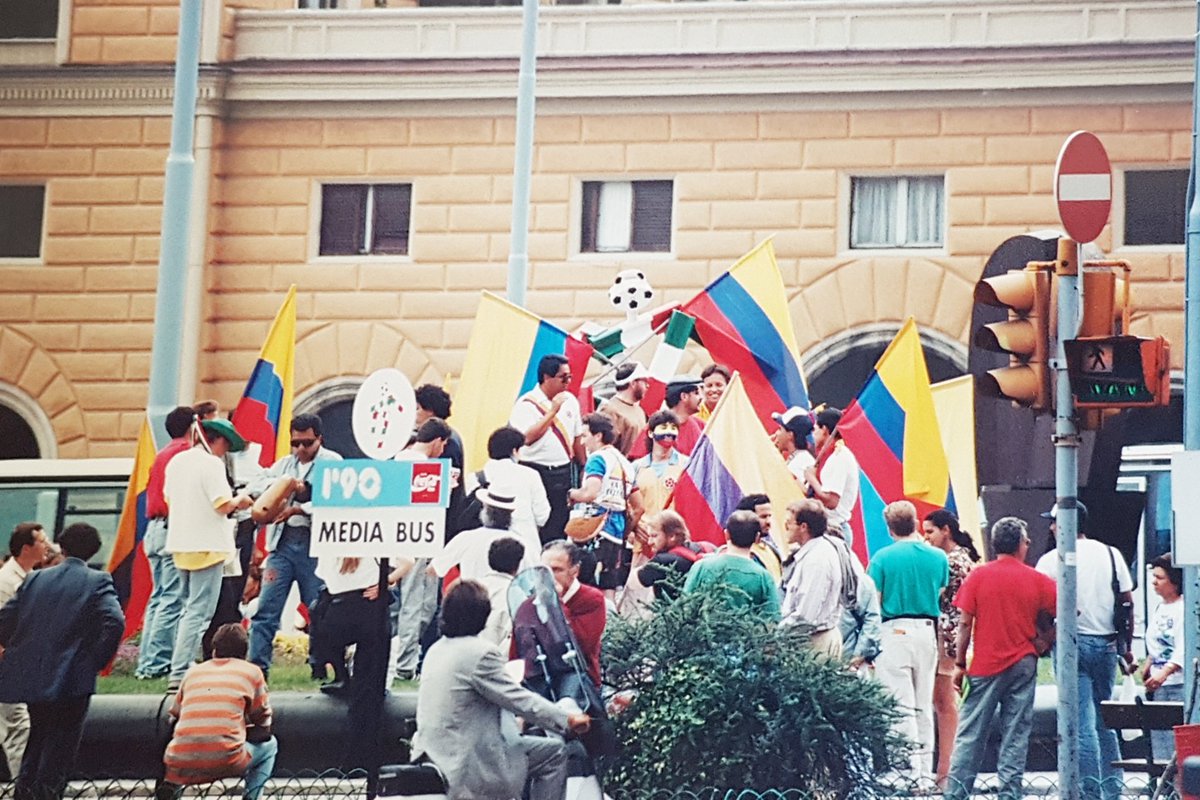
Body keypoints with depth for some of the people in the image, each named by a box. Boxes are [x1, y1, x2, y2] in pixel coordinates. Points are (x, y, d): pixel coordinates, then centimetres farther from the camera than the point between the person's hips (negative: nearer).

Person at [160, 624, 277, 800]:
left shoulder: (193, 671, 19)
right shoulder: (252, 672, 12)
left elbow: (173, 717, 26)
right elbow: (263, 728, 16)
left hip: (181, 766, 3)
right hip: (226, 762, -3)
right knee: (269, 745, 28)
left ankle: (171, 784, 10)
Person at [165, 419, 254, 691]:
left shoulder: (176, 462, 11)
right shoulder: (212, 464, -14)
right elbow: (223, 505, -19)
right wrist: (240, 500, 0)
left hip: (181, 545, 8)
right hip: (207, 546, -8)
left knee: (190, 608, 21)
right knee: (199, 613, -7)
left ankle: (182, 667, 22)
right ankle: (180, 674, -13)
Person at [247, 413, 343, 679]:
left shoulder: (332, 463, 3)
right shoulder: (284, 465, 20)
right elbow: (254, 488, 10)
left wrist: (298, 509, -14)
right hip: (283, 542, 4)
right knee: (266, 607, -2)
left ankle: (320, 667, 11)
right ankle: (257, 666, -2)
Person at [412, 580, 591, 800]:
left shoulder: (437, 649, 10)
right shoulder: (480, 652, -17)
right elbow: (519, 699, -14)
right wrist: (568, 720, -3)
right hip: (465, 766, -9)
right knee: (554, 753, 3)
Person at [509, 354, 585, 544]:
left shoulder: (570, 401, 10)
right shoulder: (527, 404, -9)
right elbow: (528, 437, -22)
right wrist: (553, 411, -20)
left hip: (563, 472, 6)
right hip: (536, 471, -5)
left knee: (558, 528, 6)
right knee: (533, 530, -4)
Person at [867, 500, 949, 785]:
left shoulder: (883, 558, -6)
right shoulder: (938, 557, 4)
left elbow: (873, 604, -6)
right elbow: (942, 598, 11)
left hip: (894, 631, -4)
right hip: (927, 631, 4)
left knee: (902, 708, -3)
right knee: (924, 706, 12)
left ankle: (910, 774, -8)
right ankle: (925, 772, 16)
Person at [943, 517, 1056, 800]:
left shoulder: (978, 576, -2)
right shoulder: (1037, 580, 1)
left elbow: (964, 623, -4)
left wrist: (959, 664, 2)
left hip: (985, 665, -1)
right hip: (1023, 664, 1)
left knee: (970, 733, 2)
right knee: (1016, 734, 5)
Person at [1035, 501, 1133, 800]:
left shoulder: (1052, 560, -5)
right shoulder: (1112, 555, 7)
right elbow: (1128, 604, 7)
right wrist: (1126, 648, 14)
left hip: (1072, 643, -4)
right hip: (1107, 644, 4)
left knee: (1082, 724, -4)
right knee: (1106, 722, 15)